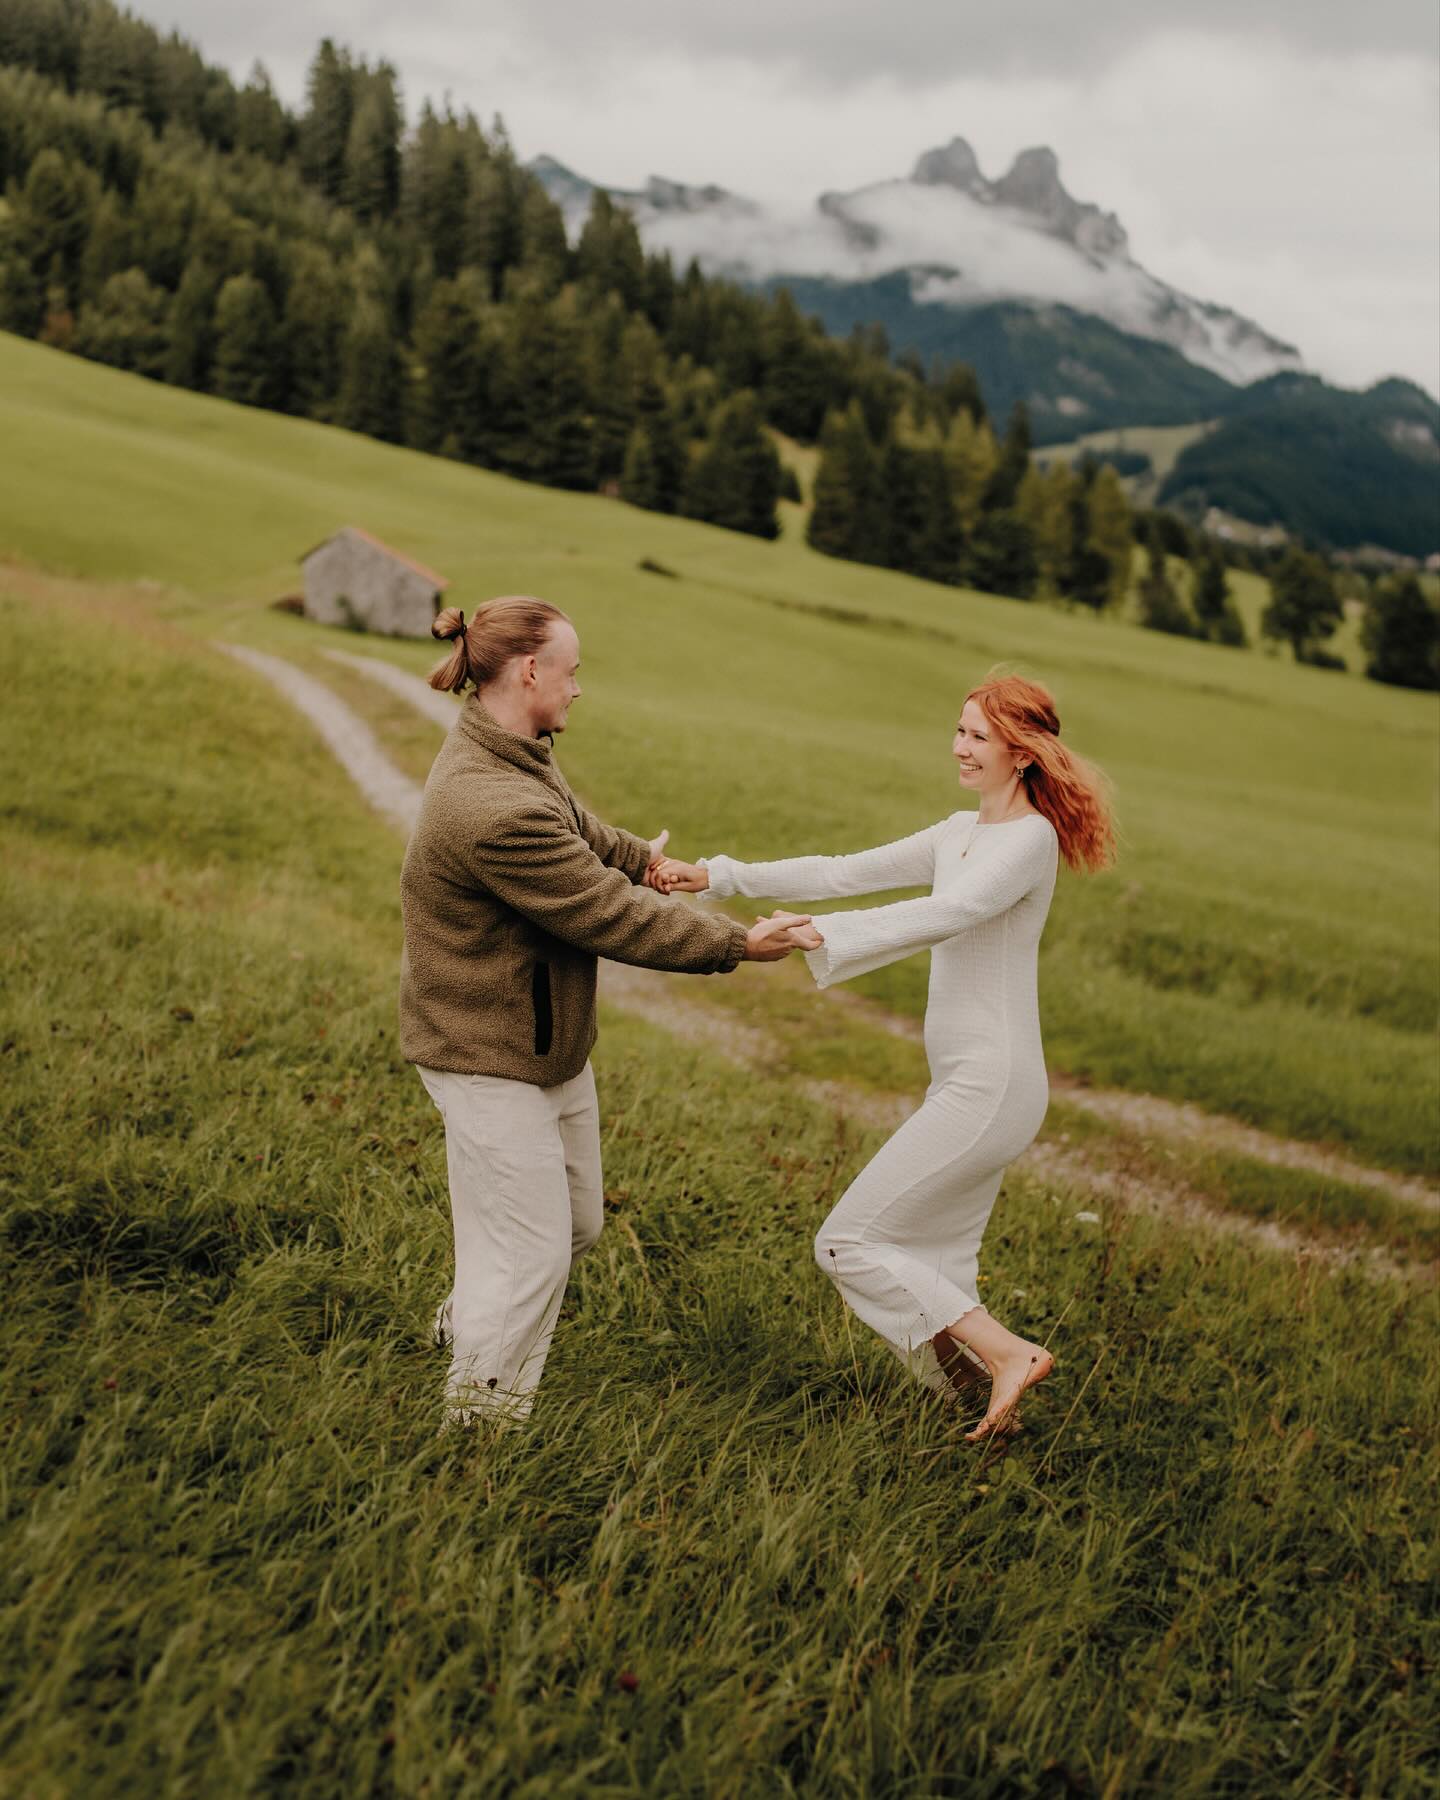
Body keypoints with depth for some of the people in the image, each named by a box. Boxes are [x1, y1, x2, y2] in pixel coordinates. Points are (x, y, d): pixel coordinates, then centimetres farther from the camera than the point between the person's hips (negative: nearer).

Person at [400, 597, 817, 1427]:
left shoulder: (508, 751, 1)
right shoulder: (497, 812, -32)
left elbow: (575, 825, 22)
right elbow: (612, 916, -26)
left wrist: (635, 854, 37)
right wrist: (739, 943, -17)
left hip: (551, 1042, 10)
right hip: (492, 1061, -10)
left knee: (576, 1223, 23)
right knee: (528, 1253, 0)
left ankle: (466, 1322, 47)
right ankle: (480, 1423, 17)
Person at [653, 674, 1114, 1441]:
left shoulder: (1030, 838, -13)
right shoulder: (958, 833, 14)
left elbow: (948, 914, -30)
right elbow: (844, 873, 11)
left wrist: (820, 936, -39)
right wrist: (719, 877, 3)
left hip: (990, 1089, -9)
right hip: (966, 1084, 9)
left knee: (848, 1243, -6)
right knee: (933, 1270, 15)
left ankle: (1008, 1353, -3)